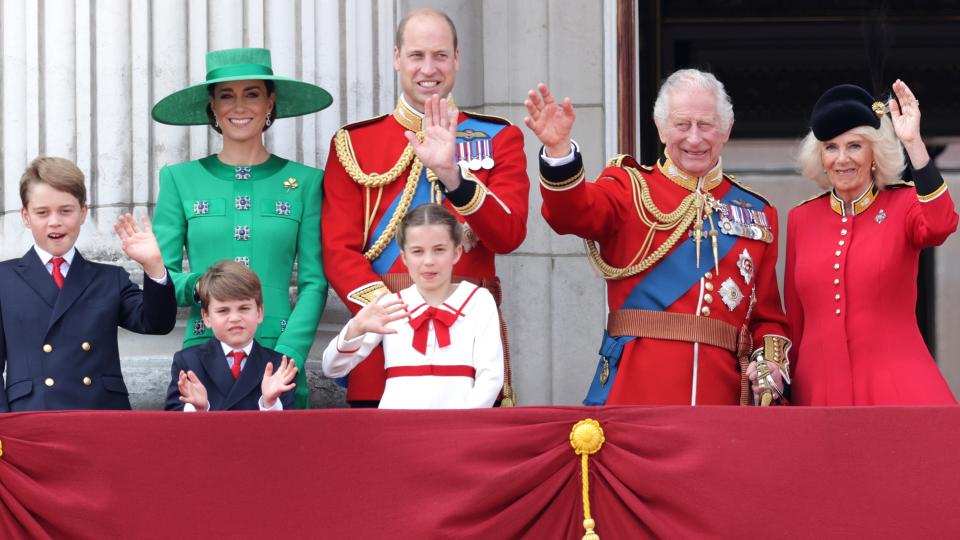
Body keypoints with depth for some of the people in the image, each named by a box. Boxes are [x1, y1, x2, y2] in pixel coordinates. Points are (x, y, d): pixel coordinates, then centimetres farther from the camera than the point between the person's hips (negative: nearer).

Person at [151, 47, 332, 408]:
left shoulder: (304, 181, 7)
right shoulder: (180, 179, 8)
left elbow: (314, 282, 3)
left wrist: (287, 356, -9)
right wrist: (197, 285, -14)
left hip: (279, 356, 0)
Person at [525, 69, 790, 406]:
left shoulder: (757, 214, 16)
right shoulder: (630, 187, 8)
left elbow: (767, 314, 17)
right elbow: (572, 212, -14)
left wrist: (770, 362, -4)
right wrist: (558, 149, -32)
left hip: (721, 394, 3)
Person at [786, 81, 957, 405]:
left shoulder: (904, 205, 3)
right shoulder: (801, 219, 11)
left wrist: (913, 143, -24)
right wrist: (786, 389, 14)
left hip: (896, 389, -3)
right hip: (819, 391, 3)